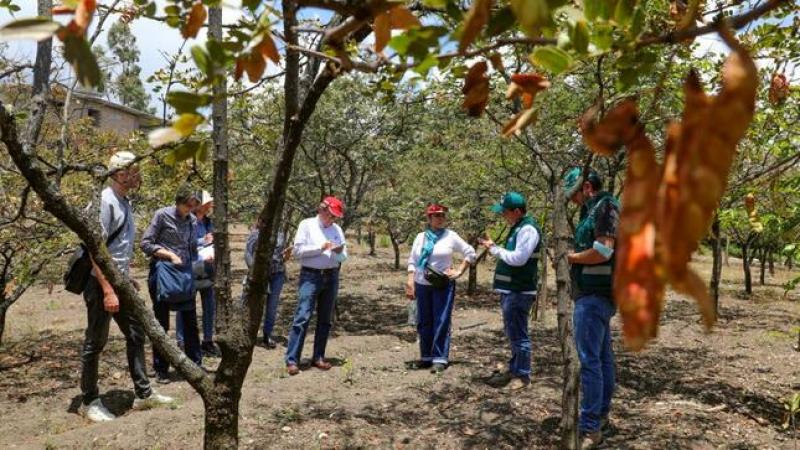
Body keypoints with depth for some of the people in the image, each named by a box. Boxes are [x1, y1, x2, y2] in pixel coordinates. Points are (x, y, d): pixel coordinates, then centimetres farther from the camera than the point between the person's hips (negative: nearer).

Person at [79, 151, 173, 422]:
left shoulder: (125, 202, 11)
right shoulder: (105, 202, -17)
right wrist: (108, 290, -24)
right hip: (101, 284, -9)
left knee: (136, 335, 12)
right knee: (95, 343, 3)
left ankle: (143, 393, 22)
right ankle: (89, 402, 17)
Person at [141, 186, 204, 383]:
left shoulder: (193, 220, 7)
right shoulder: (162, 215, -7)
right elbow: (146, 244, -9)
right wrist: (170, 255, -18)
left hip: (184, 273, 5)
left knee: (190, 321, 9)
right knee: (161, 324, 5)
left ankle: (195, 364, 20)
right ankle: (161, 369, 16)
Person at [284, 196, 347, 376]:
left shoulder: (337, 229, 12)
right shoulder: (306, 225, 0)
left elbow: (344, 256, 13)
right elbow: (297, 250, -8)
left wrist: (340, 252, -10)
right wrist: (321, 248, -14)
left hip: (332, 277, 5)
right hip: (311, 276, -5)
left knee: (325, 319, 8)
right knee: (302, 317, -11)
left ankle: (318, 357, 17)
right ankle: (292, 360, -9)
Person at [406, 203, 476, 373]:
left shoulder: (451, 236, -2)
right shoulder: (420, 237, 6)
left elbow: (471, 253, 3)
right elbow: (412, 262, 8)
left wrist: (459, 272, -4)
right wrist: (410, 282, -1)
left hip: (443, 286, -3)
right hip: (422, 285, 3)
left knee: (441, 322, -5)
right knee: (424, 322, 8)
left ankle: (440, 359, -1)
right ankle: (426, 356, 20)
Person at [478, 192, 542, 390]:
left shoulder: (528, 229, -15)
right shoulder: (518, 228, 17)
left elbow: (518, 258, -23)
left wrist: (494, 249, -14)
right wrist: (493, 247, 11)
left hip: (519, 292, -11)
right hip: (510, 290, 11)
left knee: (517, 333, -4)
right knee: (512, 331, 19)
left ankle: (523, 375, 5)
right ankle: (514, 368, 31)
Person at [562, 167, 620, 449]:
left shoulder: (605, 206, -13)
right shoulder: (595, 210, 17)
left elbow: (603, 251, -23)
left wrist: (569, 257, -11)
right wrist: (573, 259, 4)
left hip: (594, 295, -11)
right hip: (597, 294, 11)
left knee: (589, 360, -10)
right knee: (603, 357, 15)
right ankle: (601, 413, 26)